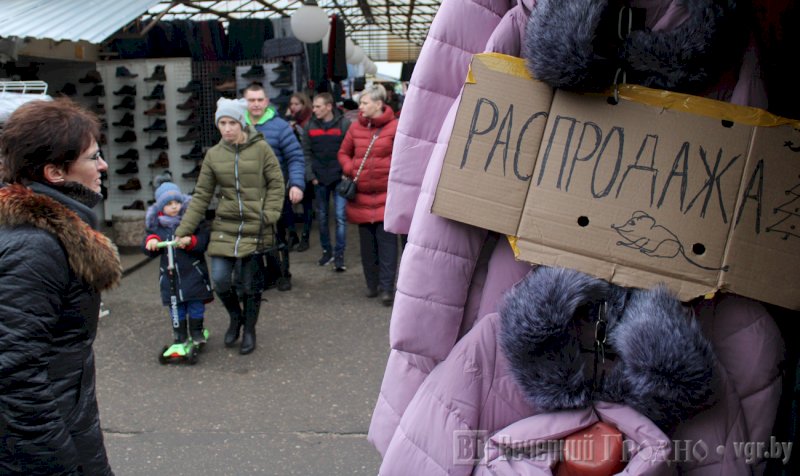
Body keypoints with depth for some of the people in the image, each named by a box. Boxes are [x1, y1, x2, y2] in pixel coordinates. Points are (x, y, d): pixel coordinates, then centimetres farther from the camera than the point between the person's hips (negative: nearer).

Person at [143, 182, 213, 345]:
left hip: (193, 272, -3)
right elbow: (149, 251, 5)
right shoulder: (156, 224, 4)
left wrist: (190, 242, -31)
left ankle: (197, 331, 24)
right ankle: (180, 335, 26)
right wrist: (151, 240, -16)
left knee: (196, 304, 5)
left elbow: (204, 241, -13)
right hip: (170, 274, 3)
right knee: (176, 306, 12)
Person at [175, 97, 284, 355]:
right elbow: (201, 196, 5)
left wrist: (269, 216, -12)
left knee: (251, 284, 5)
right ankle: (235, 317, 26)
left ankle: (249, 330, 29)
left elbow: (276, 184, -1)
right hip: (225, 227, 2)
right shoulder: (214, 154, 3)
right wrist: (183, 231, 2)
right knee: (219, 279, -6)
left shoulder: (261, 148, -5)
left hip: (256, 228, -2)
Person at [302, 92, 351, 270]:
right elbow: (306, 153, 6)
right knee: (322, 217, 10)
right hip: (319, 179, 4)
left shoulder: (344, 124, -4)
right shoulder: (310, 126, 6)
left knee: (340, 217, -5)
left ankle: (339, 254, 1)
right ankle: (326, 250, 24)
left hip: (340, 178, -3)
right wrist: (311, 175, -2)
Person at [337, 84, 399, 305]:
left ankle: (387, 288, 1)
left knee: (386, 241, -4)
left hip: (386, 195, -4)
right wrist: (350, 171, 1)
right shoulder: (356, 127, 6)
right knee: (367, 242, 11)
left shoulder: (394, 127, -7)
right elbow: (343, 153, 17)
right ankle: (372, 284, 24)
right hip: (362, 195, 4)